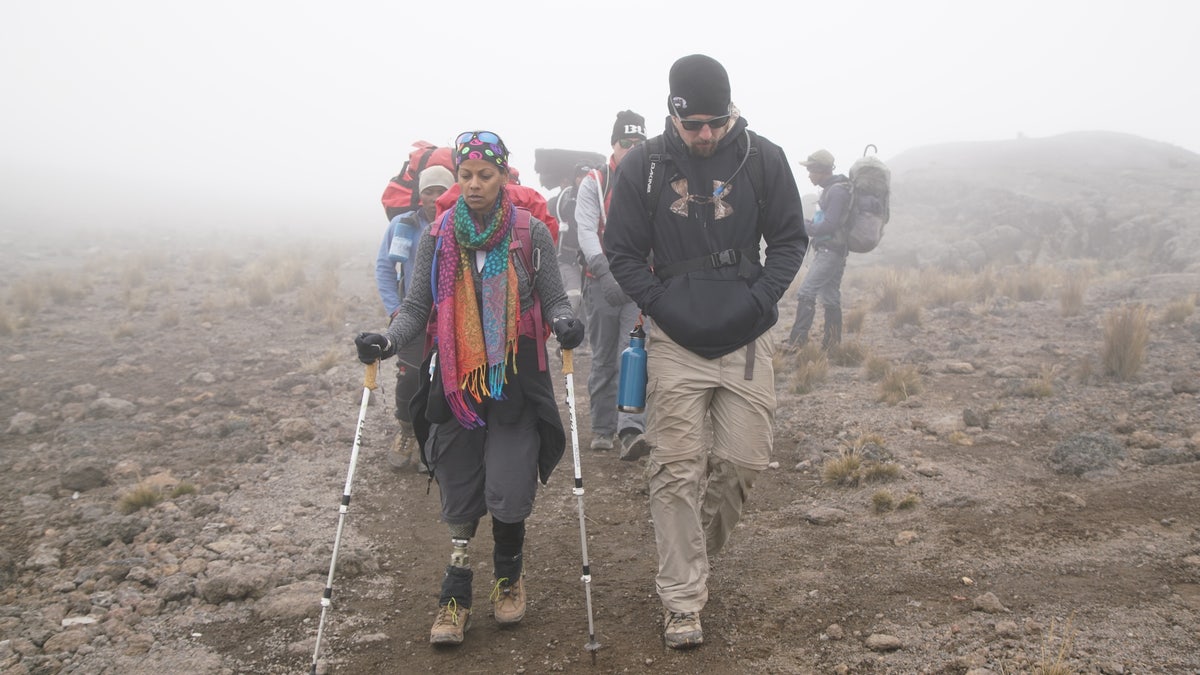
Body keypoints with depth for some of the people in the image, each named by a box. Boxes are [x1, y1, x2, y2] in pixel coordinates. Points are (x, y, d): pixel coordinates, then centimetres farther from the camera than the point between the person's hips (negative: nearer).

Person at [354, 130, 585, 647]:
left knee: (508, 492, -5)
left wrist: (564, 322, -21)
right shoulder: (438, 236, 4)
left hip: (516, 381, -1)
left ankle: (508, 574, 24)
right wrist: (388, 341, -16)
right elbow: (417, 308, 3)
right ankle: (456, 597, 21)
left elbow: (554, 299, 1)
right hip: (455, 381, 2)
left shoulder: (531, 232, 0)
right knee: (459, 494, 6)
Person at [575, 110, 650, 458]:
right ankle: (603, 428, 20)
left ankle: (631, 430, -18)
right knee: (604, 359, 9)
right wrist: (605, 273, -25)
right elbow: (586, 230, -9)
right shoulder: (594, 182, 3)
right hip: (601, 282, 0)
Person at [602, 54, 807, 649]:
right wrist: (661, 305, -7)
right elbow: (622, 251, 4)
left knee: (744, 459, 2)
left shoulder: (763, 159, 1)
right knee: (677, 470, -3)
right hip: (675, 342, -1)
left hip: (747, 340, 2)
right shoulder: (642, 166, -2)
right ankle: (682, 601, 8)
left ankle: (698, 545, 32)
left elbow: (789, 239, 8)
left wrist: (758, 300, -6)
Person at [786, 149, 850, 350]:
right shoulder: (832, 189, 16)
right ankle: (832, 342, 14)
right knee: (830, 297, 11)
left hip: (830, 252, -10)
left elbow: (829, 225, -21)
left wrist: (803, 226, -12)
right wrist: (806, 224, 11)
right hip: (830, 251, 10)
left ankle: (798, 340, -10)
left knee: (806, 293, -11)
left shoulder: (837, 191, -16)